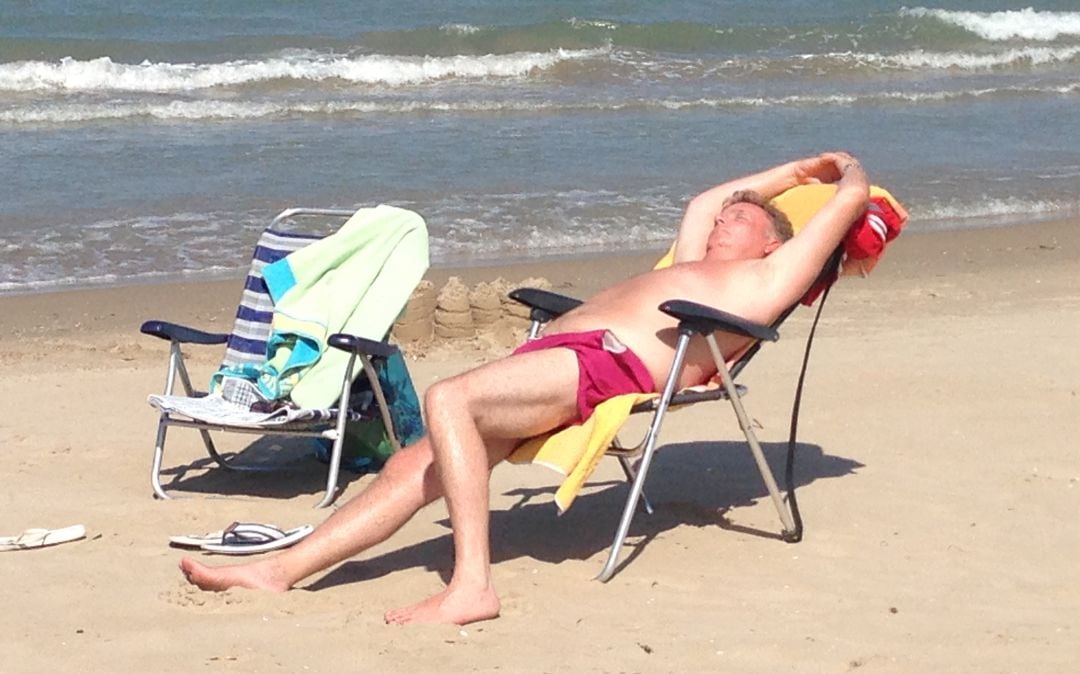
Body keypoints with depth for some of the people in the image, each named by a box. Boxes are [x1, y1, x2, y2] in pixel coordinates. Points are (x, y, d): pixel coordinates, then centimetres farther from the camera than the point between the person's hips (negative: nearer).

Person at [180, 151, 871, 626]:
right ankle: (281, 569, -8)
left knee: (448, 399, -31)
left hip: (607, 360, -9)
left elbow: (854, 193, 15)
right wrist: (792, 170, 60)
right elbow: (701, 203, 57)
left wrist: (846, 167, 37)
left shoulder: (770, 274, 15)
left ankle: (473, 584, -38)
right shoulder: (696, 270, 39)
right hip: (556, 355, 9)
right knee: (416, 464, -4)